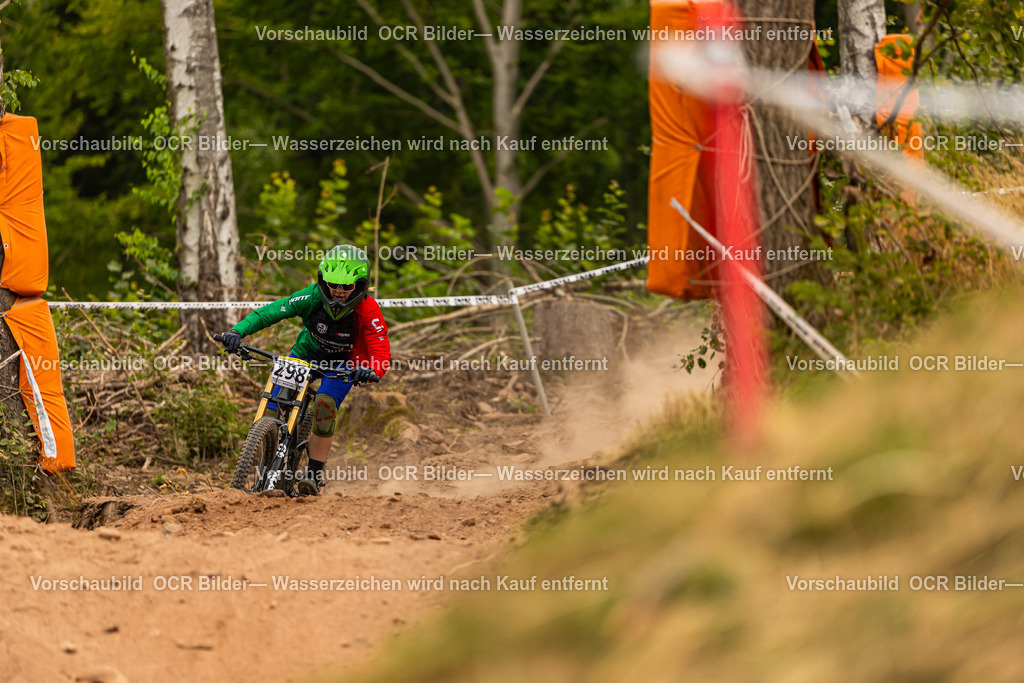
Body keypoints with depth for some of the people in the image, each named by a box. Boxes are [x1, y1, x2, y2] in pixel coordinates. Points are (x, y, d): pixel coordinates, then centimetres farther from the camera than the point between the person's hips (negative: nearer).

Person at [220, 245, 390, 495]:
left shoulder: (368, 311, -30)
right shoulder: (313, 298, -27)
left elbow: (381, 352, -37)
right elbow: (269, 312, -30)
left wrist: (371, 371, -61)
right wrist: (237, 331, -46)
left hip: (343, 363, -2)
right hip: (306, 353, 2)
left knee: (324, 406, -28)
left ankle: (315, 474, -15)